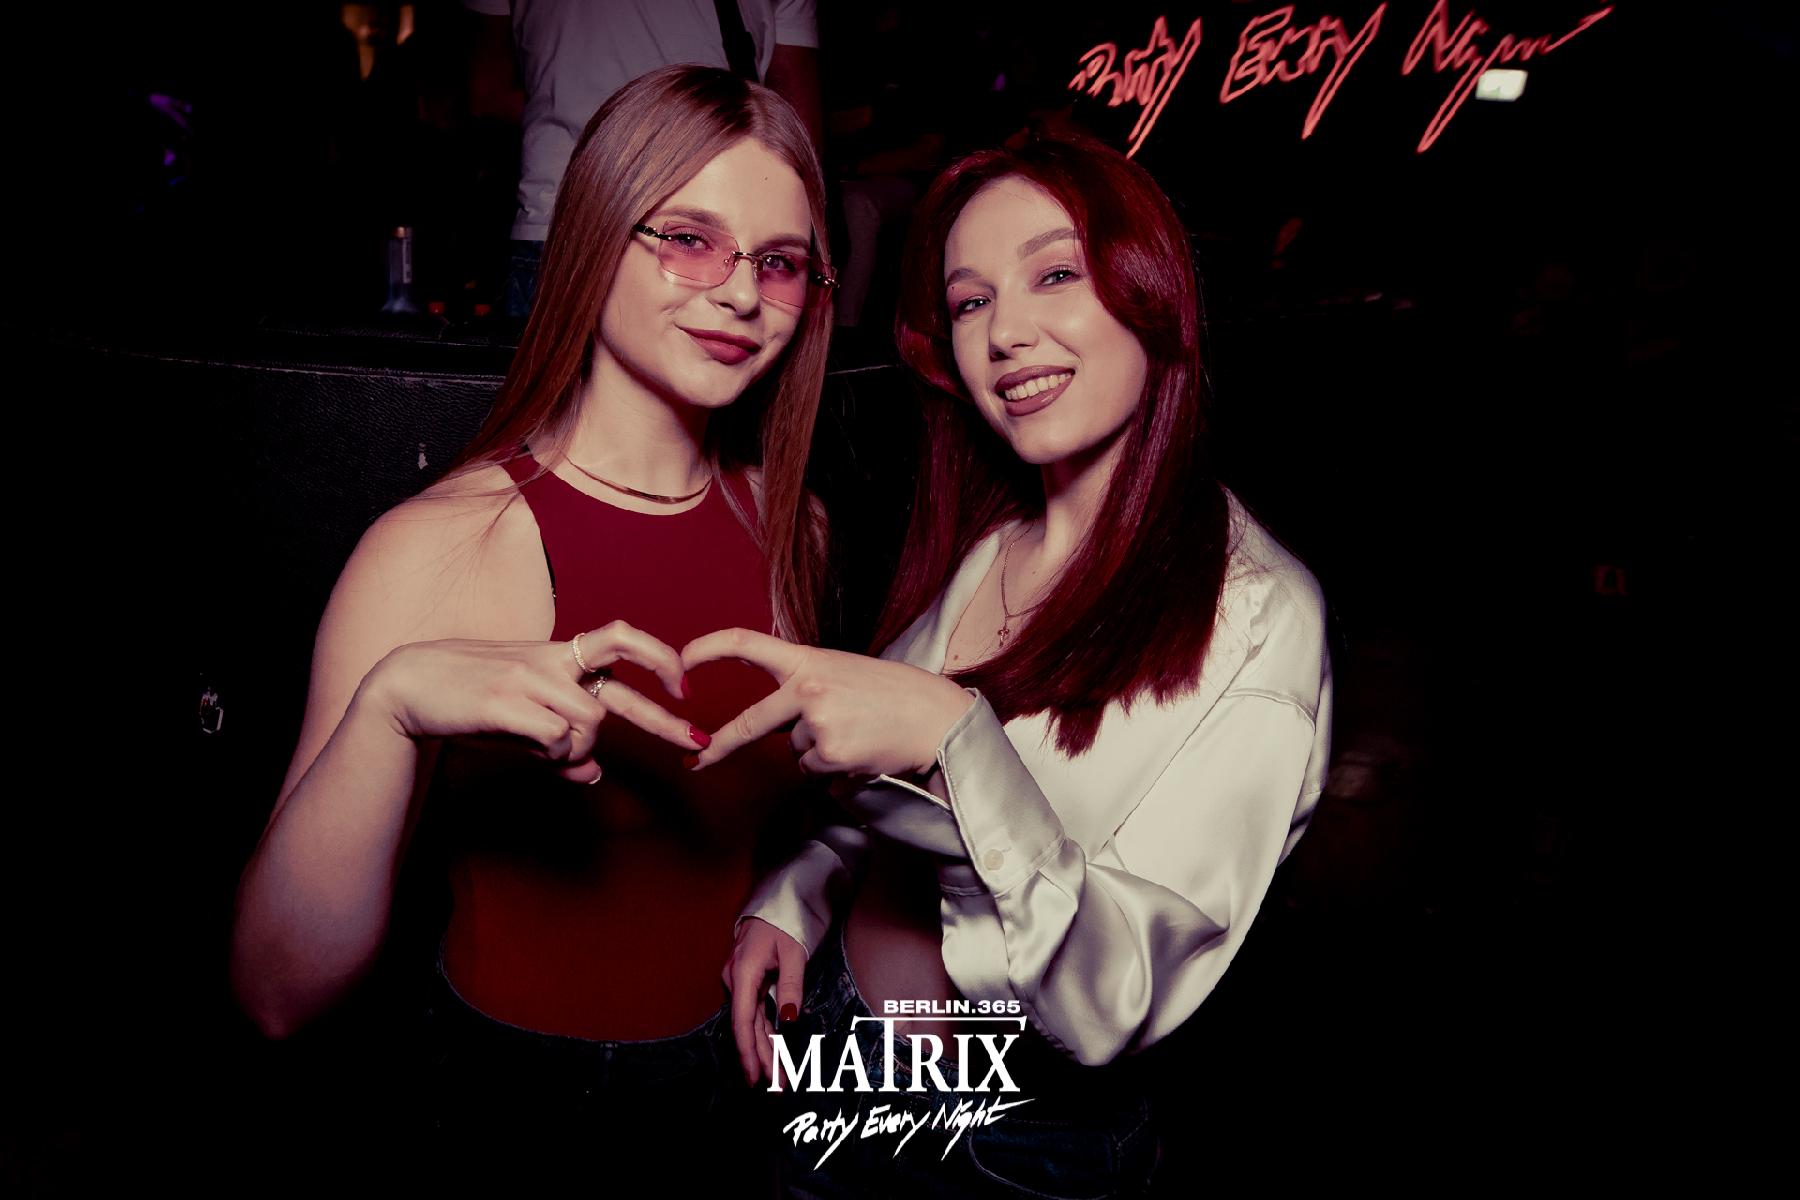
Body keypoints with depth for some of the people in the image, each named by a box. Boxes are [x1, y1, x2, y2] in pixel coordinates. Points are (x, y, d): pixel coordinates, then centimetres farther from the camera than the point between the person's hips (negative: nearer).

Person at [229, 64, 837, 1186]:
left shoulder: (787, 524, -6)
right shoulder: (437, 549, -21)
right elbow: (280, 995, -26)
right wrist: (389, 706, -39)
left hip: (744, 1057, 5)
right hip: (529, 1090, -4)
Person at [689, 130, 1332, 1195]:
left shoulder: (1256, 616, -23)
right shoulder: (981, 545, -4)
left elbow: (1109, 1006, -28)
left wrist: (952, 736, -40)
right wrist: (792, 900, -7)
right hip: (831, 1052, 5)